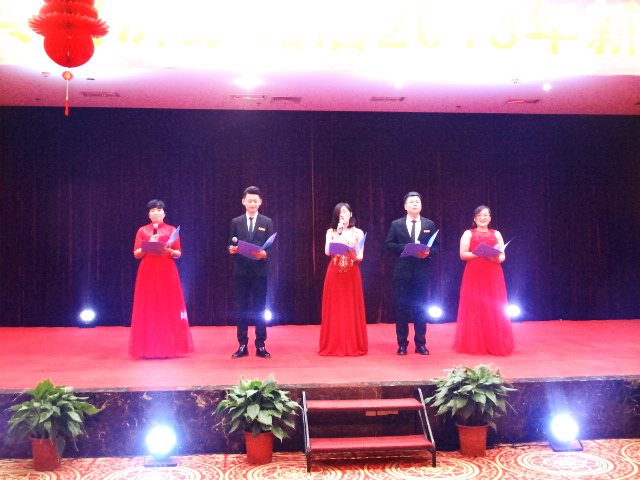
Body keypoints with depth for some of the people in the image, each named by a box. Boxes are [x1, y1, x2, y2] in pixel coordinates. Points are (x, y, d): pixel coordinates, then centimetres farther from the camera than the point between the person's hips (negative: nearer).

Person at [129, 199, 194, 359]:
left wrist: (169, 251, -15)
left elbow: (179, 253, 5)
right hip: (148, 272, 0)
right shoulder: (143, 231, 9)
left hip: (167, 272, 0)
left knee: (168, 308, -2)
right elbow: (136, 254, 4)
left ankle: (168, 347, 5)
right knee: (148, 309, -2)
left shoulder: (172, 230, 8)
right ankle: (149, 348, 4)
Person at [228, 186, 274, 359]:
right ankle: (242, 345, 10)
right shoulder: (236, 222, 9)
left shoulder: (267, 222, 6)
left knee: (260, 308, 3)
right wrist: (231, 249, -13)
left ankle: (260, 346, 10)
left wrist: (265, 254, -19)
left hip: (260, 270, -1)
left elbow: (271, 247, 1)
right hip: (241, 270, 1)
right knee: (242, 307, 4)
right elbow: (231, 245, 9)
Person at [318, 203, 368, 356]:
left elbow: (361, 256, 1)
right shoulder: (331, 232, 10)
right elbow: (327, 251, -7)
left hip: (351, 274, 0)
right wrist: (338, 234, -9)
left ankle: (353, 345, 7)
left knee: (352, 309, 0)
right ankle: (334, 346, 6)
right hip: (334, 273, 0)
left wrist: (354, 256, -21)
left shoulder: (358, 233, 8)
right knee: (334, 309, 0)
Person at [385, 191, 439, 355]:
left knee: (421, 308, 5)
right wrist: (405, 248, -14)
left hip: (422, 272, 1)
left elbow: (436, 246, 9)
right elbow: (389, 243, 1)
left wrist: (428, 252, -12)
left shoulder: (429, 224, 10)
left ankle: (420, 343, 13)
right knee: (402, 306, 1)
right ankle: (402, 343, 9)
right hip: (402, 272, -1)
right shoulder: (396, 224, 6)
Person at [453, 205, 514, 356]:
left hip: (493, 275, 2)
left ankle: (495, 344, 8)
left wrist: (497, 258, -14)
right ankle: (474, 344, 4)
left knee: (494, 309, 1)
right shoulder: (468, 234, 7)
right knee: (475, 309, -3)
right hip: (474, 275, -2)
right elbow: (463, 255, -3)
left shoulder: (496, 234, 14)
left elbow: (503, 256, 8)